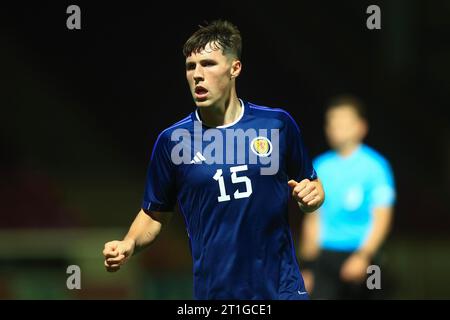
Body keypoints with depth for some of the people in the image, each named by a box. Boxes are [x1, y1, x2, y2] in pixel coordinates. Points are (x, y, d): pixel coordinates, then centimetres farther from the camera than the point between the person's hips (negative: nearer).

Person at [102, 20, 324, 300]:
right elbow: (154, 214, 8)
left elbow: (312, 186, 11)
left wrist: (311, 195, -10)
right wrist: (129, 244, -10)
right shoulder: (172, 140, -1)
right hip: (212, 290, 0)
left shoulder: (278, 124, 0)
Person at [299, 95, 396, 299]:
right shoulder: (321, 166, 10)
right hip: (325, 256, 3)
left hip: (358, 255, -3)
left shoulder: (375, 166, -4)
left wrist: (363, 257, -19)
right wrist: (308, 265, 16)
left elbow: (382, 219, -8)